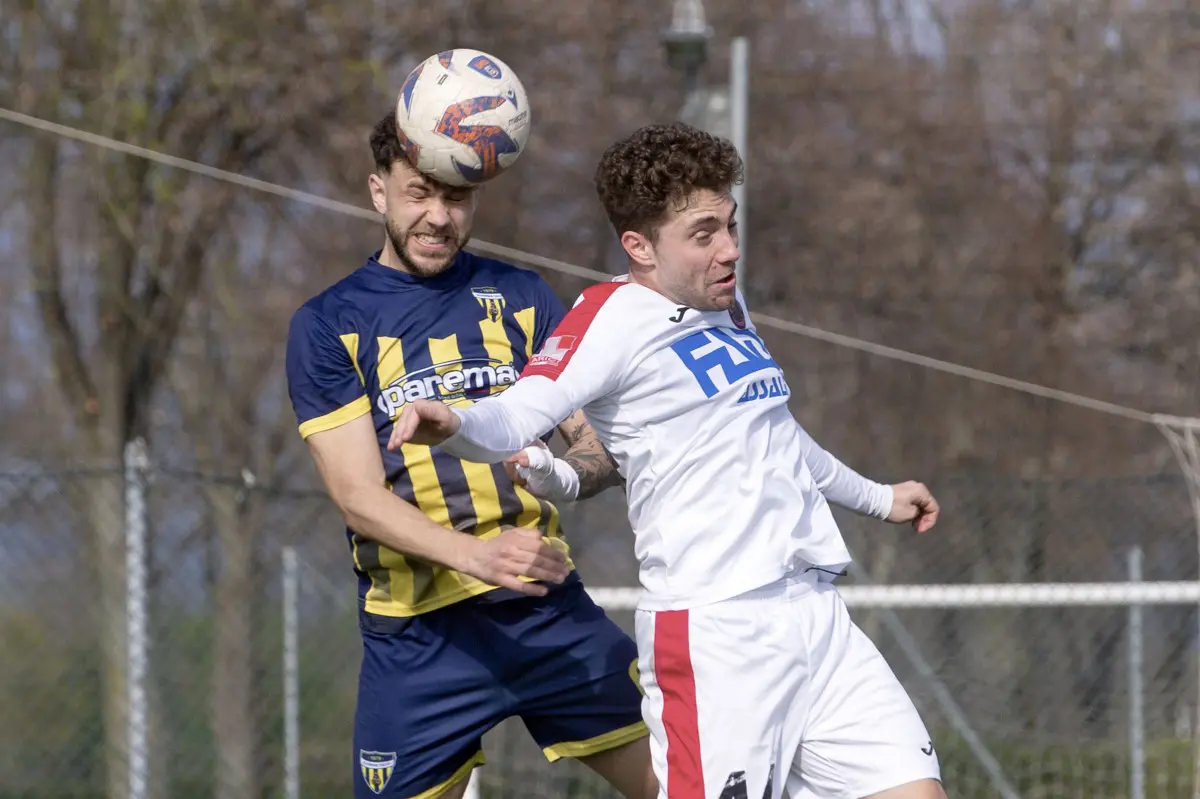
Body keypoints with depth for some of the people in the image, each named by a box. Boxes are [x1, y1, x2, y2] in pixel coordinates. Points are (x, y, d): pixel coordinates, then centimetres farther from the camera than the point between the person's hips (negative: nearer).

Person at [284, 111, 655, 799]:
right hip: (416, 634, -2)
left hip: (550, 608, 2)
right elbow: (360, 498, -10)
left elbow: (604, 445, 7)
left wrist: (571, 475, -19)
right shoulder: (327, 326, 0)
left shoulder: (521, 298, 9)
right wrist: (477, 555, -28)